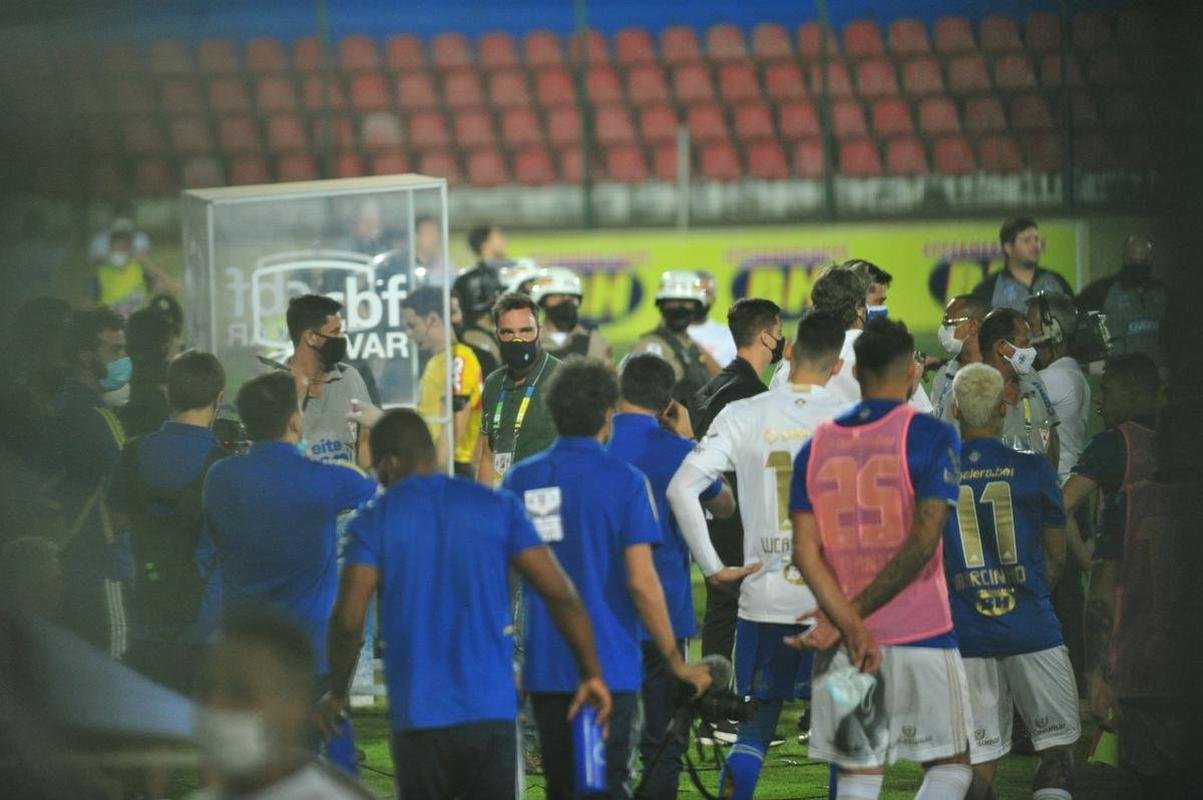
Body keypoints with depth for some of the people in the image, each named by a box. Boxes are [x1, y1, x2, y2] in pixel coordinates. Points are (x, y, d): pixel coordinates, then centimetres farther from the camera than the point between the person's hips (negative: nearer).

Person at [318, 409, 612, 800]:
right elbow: (560, 593, 0)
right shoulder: (498, 507, 4)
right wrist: (591, 673, 8)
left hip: (419, 715, -1)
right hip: (492, 710, 1)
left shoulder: (374, 522, -2)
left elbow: (348, 619, -9)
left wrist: (337, 694, 6)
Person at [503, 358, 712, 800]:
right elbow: (641, 582, -13)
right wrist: (676, 661, -3)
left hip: (544, 667, 4)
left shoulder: (520, 479, 4)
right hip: (609, 664, -4)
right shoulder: (624, 481, -9)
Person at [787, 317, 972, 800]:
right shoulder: (931, 437, -5)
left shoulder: (816, 446, 7)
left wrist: (849, 625, -10)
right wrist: (848, 618, -13)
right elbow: (922, 542, -14)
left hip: (842, 644, 4)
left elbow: (805, 552, -3)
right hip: (919, 634, -4)